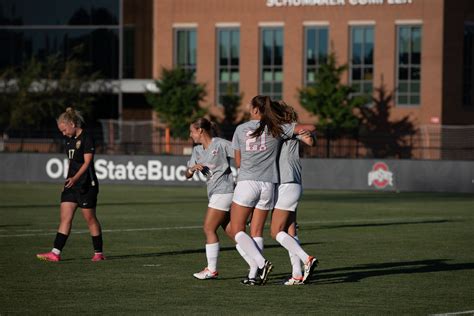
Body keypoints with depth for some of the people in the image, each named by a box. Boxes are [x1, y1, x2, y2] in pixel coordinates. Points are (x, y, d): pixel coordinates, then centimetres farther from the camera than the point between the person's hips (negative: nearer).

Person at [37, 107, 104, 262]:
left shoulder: (86, 138, -12)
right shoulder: (69, 139, 13)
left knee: (90, 218, 1)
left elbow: (87, 162, -18)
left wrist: (75, 178, -28)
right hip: (71, 183, 8)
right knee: (65, 218, 0)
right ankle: (56, 253, -5)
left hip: (86, 184, -8)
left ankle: (99, 253, 13)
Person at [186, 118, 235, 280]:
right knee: (231, 231, 5)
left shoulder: (221, 144, -8)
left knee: (209, 229, -8)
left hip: (223, 191, -8)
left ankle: (211, 269, -3)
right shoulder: (197, 150, 15)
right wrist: (193, 168, -10)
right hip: (214, 192, 8)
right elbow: (187, 175, 12)